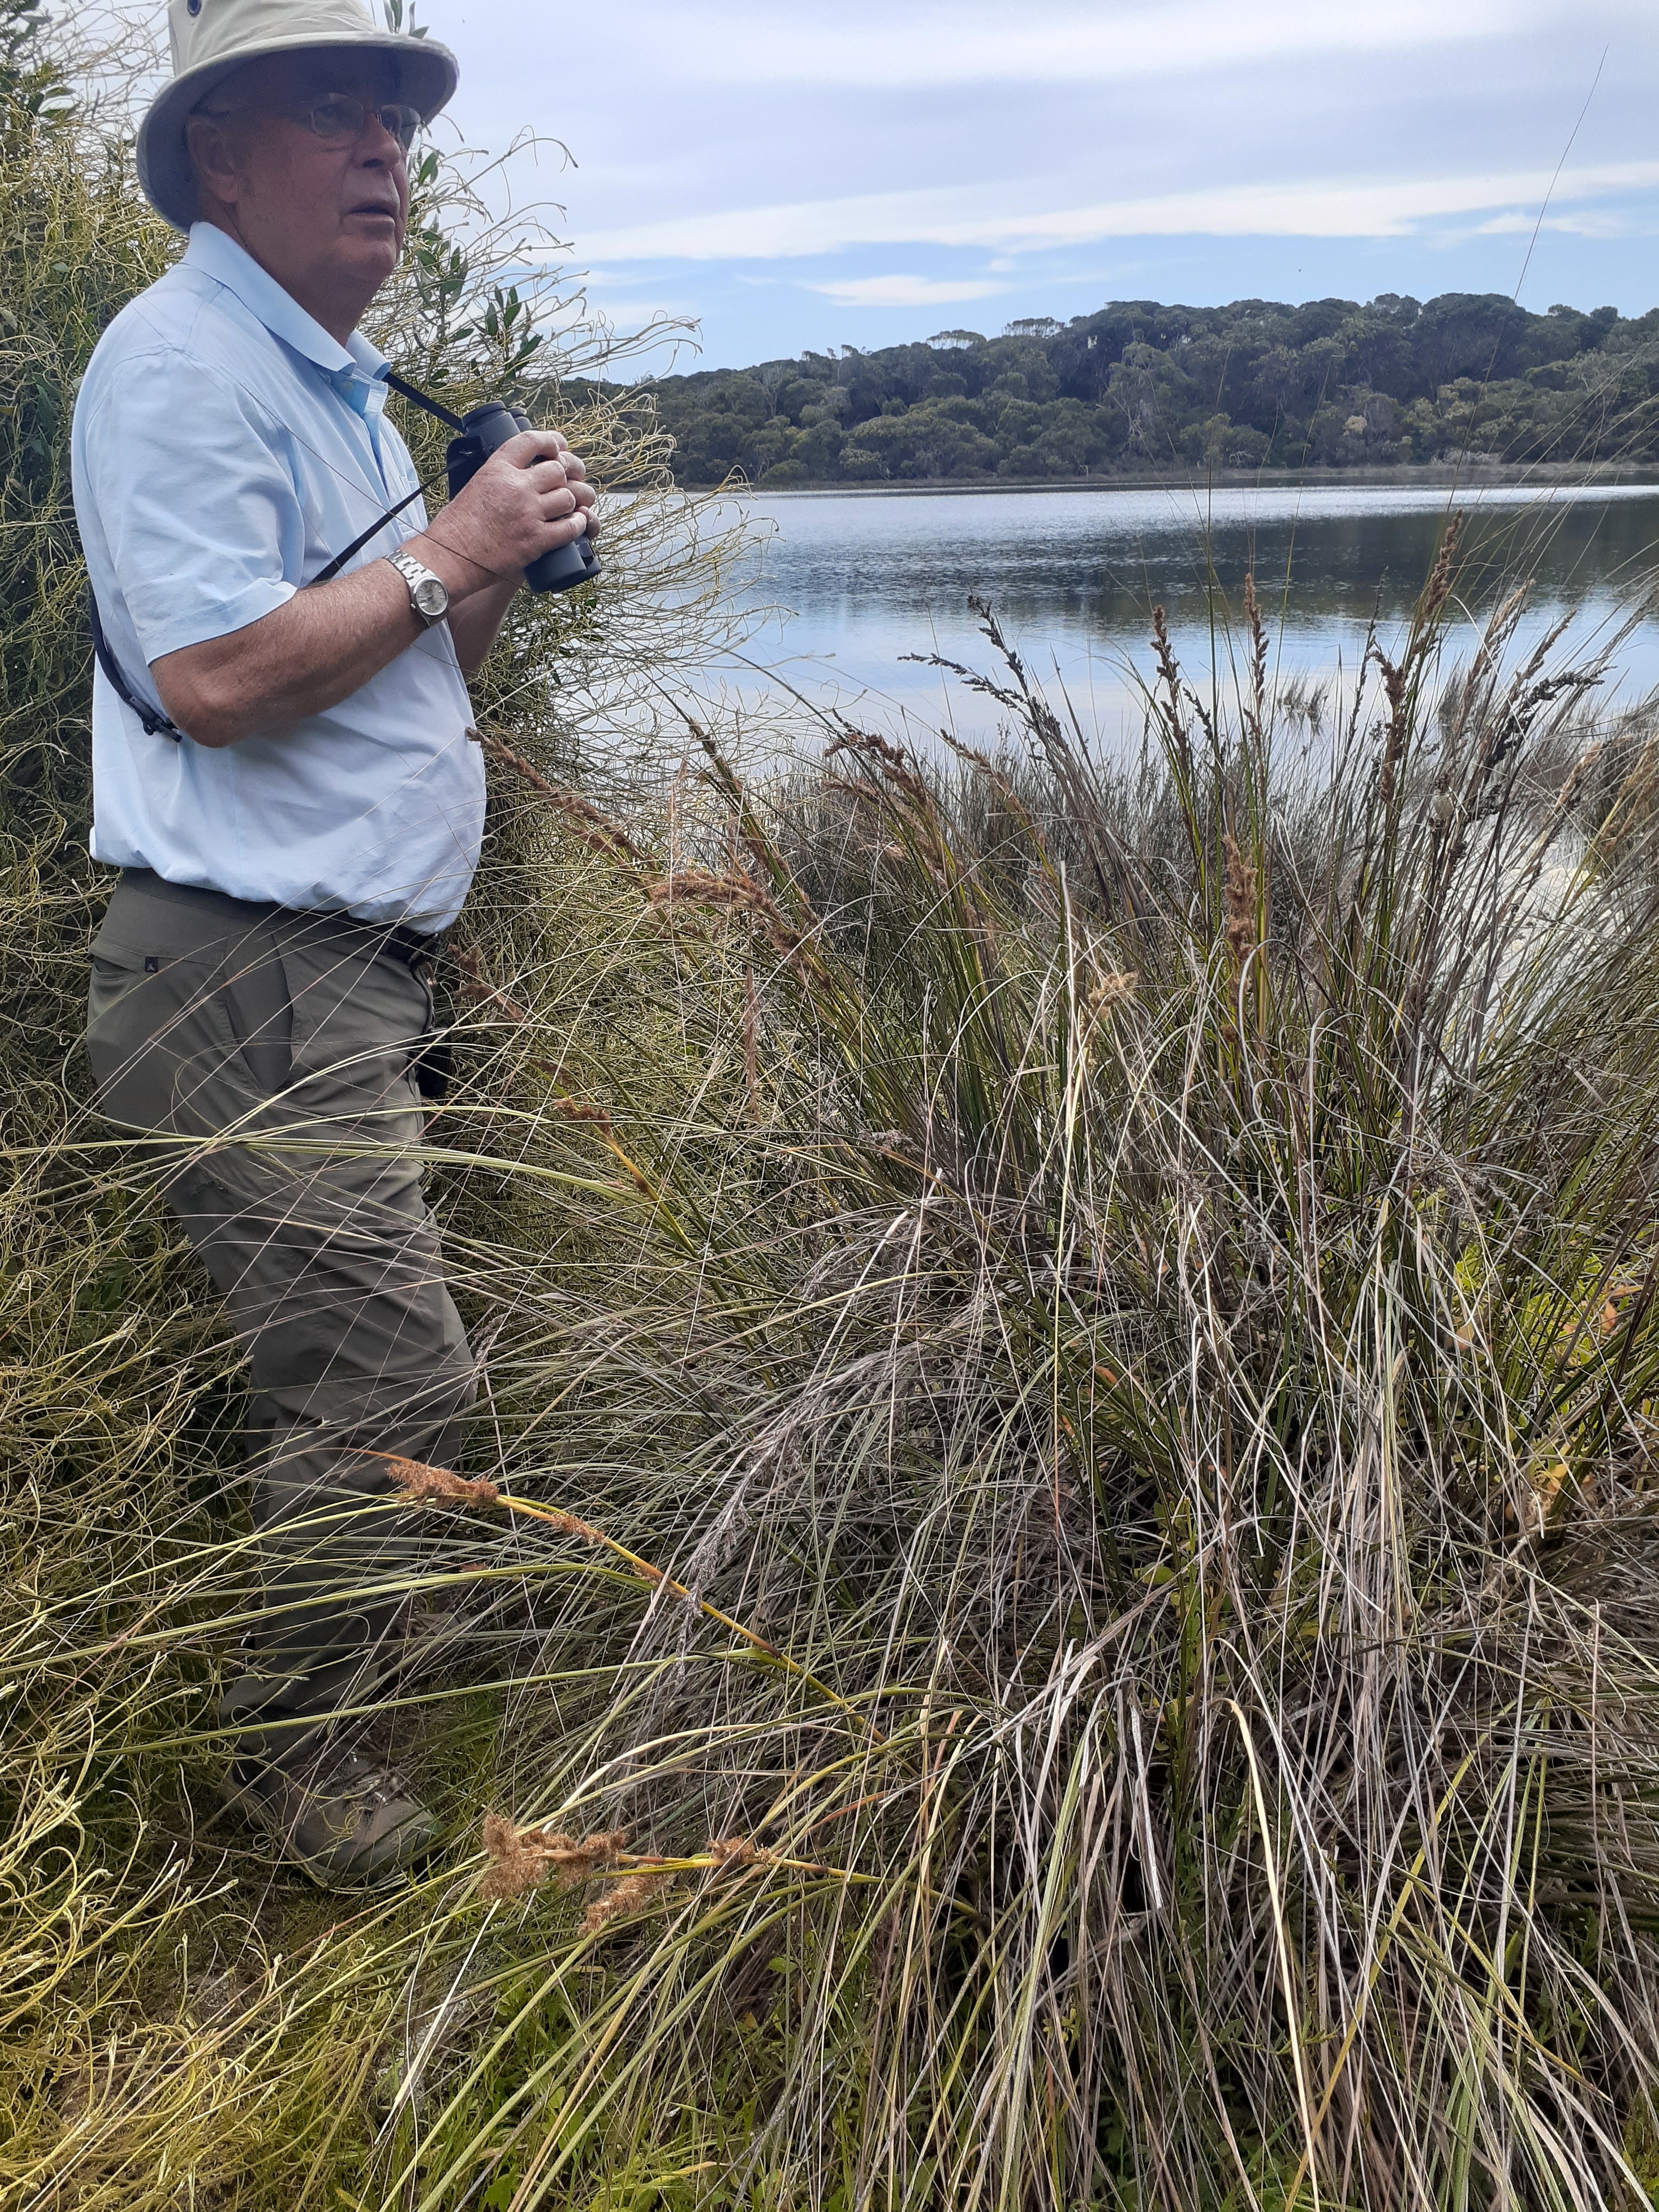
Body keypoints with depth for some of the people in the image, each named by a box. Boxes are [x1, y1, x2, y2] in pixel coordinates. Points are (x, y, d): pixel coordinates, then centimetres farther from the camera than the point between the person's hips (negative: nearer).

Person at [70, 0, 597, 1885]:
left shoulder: (333, 380, 22)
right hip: (248, 968, -10)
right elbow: (218, 677, -22)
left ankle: (325, 1733, 31)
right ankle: (297, 1773, 10)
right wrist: (450, 550, -13)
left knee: (345, 1372, 15)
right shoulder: (182, 359, -10)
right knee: (387, 1383, -10)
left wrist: (499, 564, 7)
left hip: (357, 962, 10)